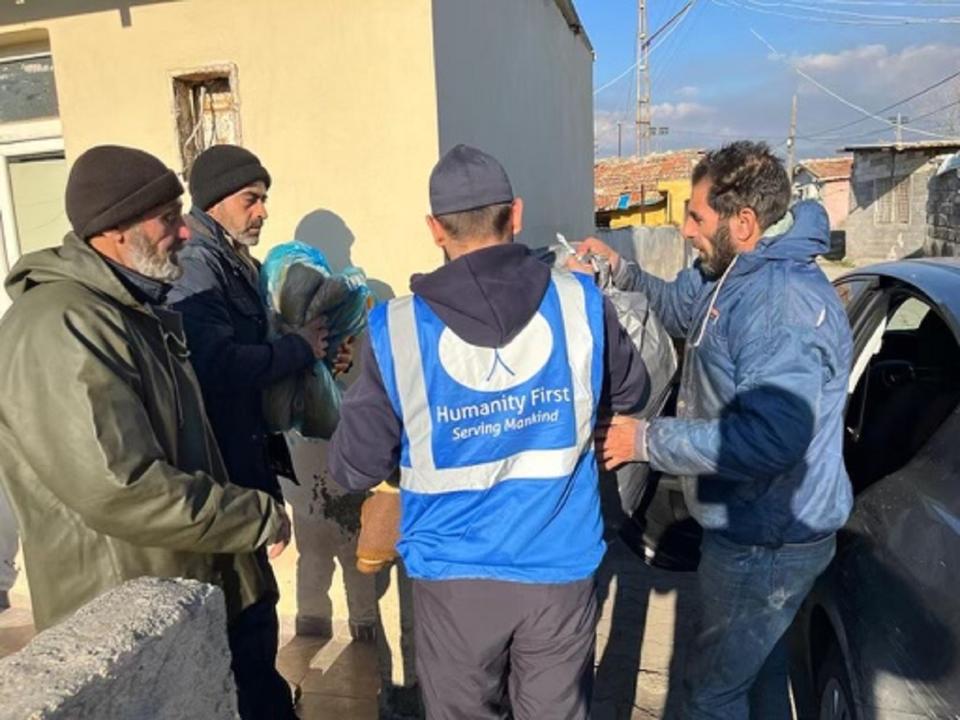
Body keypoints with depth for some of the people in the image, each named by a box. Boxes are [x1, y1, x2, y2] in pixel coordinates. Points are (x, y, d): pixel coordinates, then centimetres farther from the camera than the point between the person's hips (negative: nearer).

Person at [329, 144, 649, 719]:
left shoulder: (397, 329, -16)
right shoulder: (580, 302, -10)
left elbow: (355, 469, -9)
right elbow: (630, 393, 8)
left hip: (455, 577, -1)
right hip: (561, 569, 2)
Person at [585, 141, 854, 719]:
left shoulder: (783, 302, -30)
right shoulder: (736, 275, 3)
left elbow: (770, 438, -37)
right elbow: (683, 307, 22)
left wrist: (646, 440, -28)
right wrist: (620, 269, 6)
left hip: (768, 542, -10)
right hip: (754, 526, 10)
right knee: (759, 667, 30)